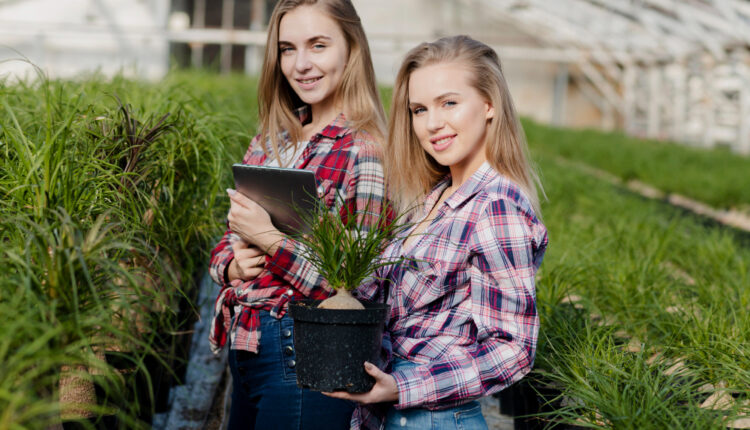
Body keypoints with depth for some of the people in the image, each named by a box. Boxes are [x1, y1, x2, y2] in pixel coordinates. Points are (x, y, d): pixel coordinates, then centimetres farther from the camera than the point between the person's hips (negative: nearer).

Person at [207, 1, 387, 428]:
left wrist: (270, 239, -20)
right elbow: (229, 239, 17)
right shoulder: (272, 139, 9)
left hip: (302, 357, -7)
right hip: (244, 346, 7)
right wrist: (233, 264, -5)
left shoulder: (364, 151, -13)